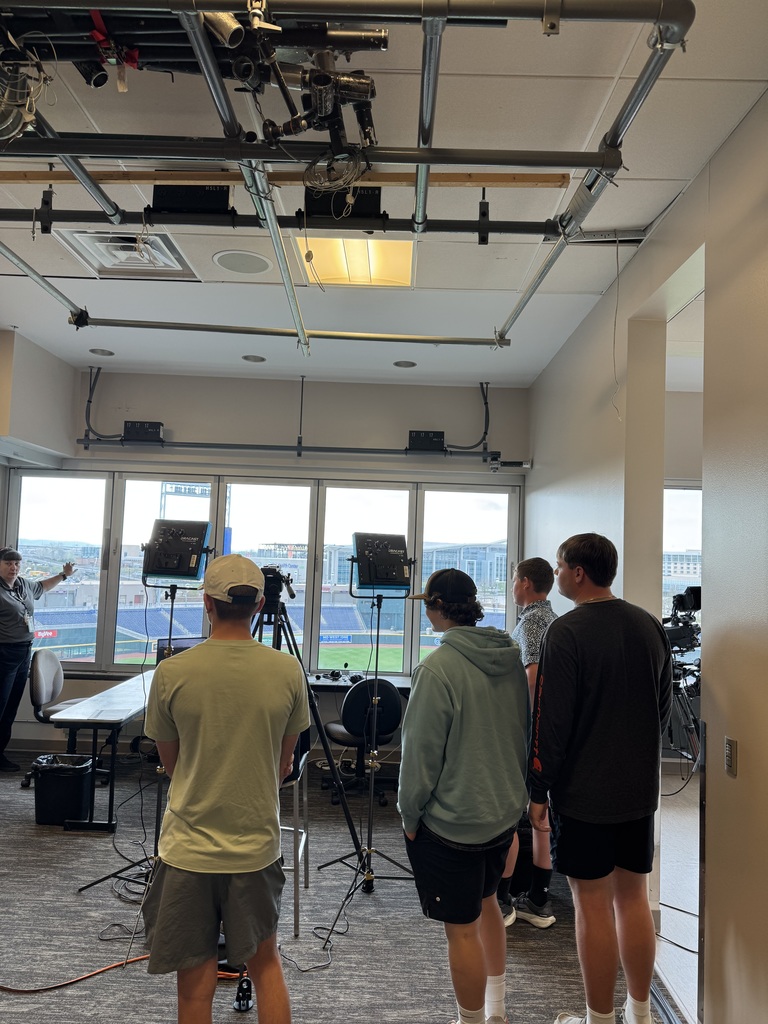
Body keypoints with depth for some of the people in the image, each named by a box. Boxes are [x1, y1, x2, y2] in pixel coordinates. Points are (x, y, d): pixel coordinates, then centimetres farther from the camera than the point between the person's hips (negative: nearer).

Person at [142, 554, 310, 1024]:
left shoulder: (171, 673, -13)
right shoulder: (288, 671, -10)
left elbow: (171, 762, 3)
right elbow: (285, 763, 4)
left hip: (189, 848, -1)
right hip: (258, 844, 2)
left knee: (196, 981, 12)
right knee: (265, 963, 21)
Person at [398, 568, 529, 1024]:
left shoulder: (438, 669, -22)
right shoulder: (511, 658, -1)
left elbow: (422, 751, -17)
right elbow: (523, 732, 10)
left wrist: (410, 813, -4)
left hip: (451, 820, -8)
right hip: (505, 811, 8)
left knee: (462, 928, 8)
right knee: (486, 901, 27)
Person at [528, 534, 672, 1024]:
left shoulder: (567, 632, -18)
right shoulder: (652, 626, 3)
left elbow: (551, 721, -17)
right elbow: (664, 705, 13)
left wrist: (538, 791, -8)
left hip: (584, 792, -6)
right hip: (640, 788, 7)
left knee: (594, 905, 6)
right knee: (634, 897, 17)